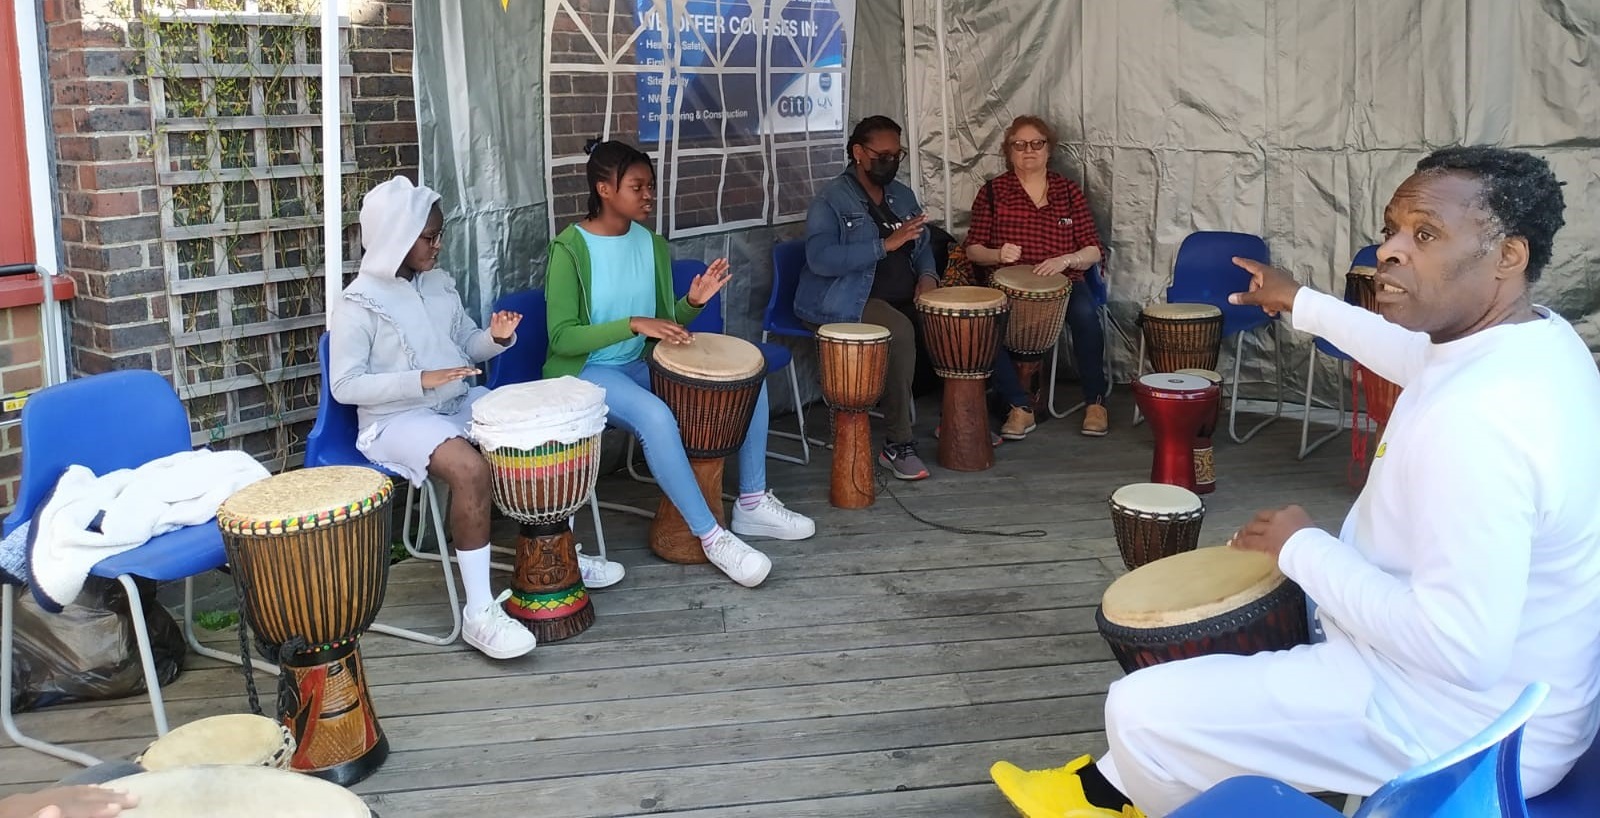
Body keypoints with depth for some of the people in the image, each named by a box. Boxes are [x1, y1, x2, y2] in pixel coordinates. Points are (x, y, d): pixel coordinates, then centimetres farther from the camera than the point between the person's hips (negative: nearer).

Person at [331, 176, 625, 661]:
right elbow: (345, 386, -16)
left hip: (460, 402, 8)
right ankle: (479, 612, -27)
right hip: (398, 420, -8)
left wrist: (496, 338, -7)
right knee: (470, 468, -35)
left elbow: (468, 347, 17)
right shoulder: (358, 306, -13)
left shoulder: (439, 284, 8)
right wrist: (422, 379, -25)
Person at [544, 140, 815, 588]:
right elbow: (562, 338, -19)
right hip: (585, 372, -7)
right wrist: (633, 324, -29)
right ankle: (712, 537, -25)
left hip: (639, 365, 7)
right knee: (655, 416, -37)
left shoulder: (653, 244, 5)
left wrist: (692, 303, -10)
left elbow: (664, 324, 11)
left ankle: (752, 504, 5)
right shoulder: (571, 249, -15)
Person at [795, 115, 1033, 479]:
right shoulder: (831, 200, -11)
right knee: (901, 330, -35)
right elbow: (820, 258, -24)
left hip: (904, 299, 8)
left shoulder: (902, 196, 14)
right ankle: (897, 445, -27)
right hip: (850, 303, -8)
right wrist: (885, 245, -29)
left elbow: (922, 246, 20)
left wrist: (927, 275, -4)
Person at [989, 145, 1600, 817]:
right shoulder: (1538, 335, -3)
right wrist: (1302, 303, 32)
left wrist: (1302, 549, -21)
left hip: (1456, 725, -10)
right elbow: (1418, 357, 21)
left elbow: (1462, 648, -33)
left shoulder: (1474, 418, -34)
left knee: (1143, 708, -4)